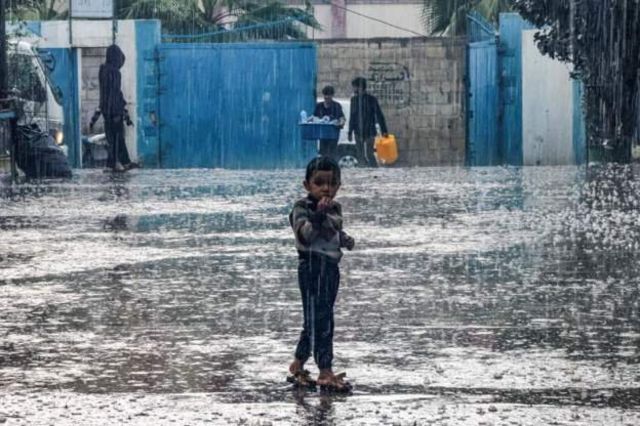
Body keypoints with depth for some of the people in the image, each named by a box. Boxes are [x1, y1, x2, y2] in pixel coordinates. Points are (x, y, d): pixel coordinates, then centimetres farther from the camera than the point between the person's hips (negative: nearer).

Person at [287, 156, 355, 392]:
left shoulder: (335, 208, 11)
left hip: (331, 266, 8)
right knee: (319, 319, -9)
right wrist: (318, 214, -35)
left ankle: (298, 365, 26)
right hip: (313, 265, -8)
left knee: (317, 319, 14)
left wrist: (344, 239, 5)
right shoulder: (302, 207, -11)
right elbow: (305, 235, -23)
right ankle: (325, 372, -9)